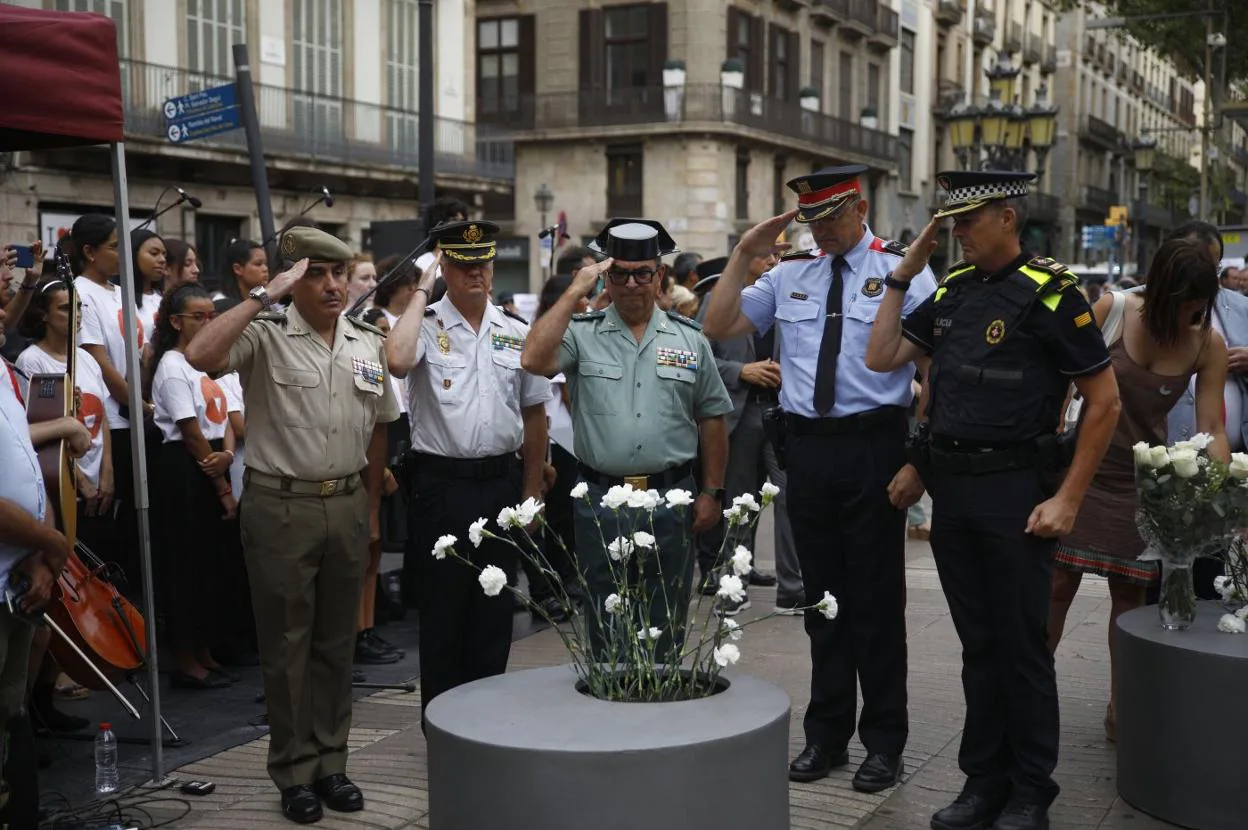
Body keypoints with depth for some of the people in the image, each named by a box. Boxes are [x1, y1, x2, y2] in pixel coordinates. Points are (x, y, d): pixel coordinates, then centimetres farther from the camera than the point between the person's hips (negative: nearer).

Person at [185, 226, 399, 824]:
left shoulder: (368, 343, 8)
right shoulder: (266, 336, -7)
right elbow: (200, 355, -27)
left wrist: (369, 507, 14)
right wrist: (263, 296, -22)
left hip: (347, 506, 4)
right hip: (281, 506, -4)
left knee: (336, 641, 12)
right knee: (287, 644, 5)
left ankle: (331, 762, 24)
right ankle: (294, 772, 16)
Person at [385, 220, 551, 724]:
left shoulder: (517, 334, 8)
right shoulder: (426, 327, -4)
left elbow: (534, 415, 12)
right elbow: (398, 361, -28)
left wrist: (532, 490, 9)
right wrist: (421, 294, -15)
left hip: (501, 482, 4)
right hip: (441, 485, -4)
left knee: (495, 606, 12)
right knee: (442, 606, 5)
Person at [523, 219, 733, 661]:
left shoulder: (689, 338, 7)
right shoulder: (582, 333, 2)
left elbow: (711, 419, 10)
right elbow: (534, 359, -18)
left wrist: (711, 492, 5)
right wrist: (575, 292, -13)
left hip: (671, 498, 1)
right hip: (600, 499, -1)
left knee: (667, 631, 10)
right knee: (605, 629, 9)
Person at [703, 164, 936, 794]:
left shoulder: (903, 271, -3)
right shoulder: (788, 274, 9)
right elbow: (718, 328, 7)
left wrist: (918, 462, -14)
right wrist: (743, 254, -1)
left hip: (874, 446, -4)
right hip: (806, 446, 4)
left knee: (876, 599, 4)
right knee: (822, 597, 13)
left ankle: (884, 741, 18)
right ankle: (826, 735, 26)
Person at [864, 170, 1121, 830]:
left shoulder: (1050, 293, -10)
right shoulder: (952, 290, 9)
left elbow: (1103, 401, -9)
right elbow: (881, 358, 10)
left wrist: (1068, 499, -12)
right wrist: (902, 275, 4)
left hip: (1015, 492, -6)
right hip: (951, 490, 6)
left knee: (1022, 649, 3)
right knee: (978, 645, 14)